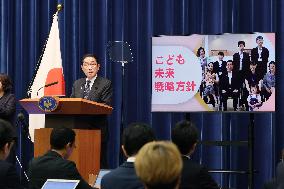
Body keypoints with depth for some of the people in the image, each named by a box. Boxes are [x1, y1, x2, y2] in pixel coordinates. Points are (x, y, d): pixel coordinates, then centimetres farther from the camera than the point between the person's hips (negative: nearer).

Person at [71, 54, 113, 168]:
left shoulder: (105, 84, 1)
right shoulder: (77, 84, 18)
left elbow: (106, 106, -9)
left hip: (97, 129, -4)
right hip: (79, 128, 4)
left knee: (99, 163, -5)